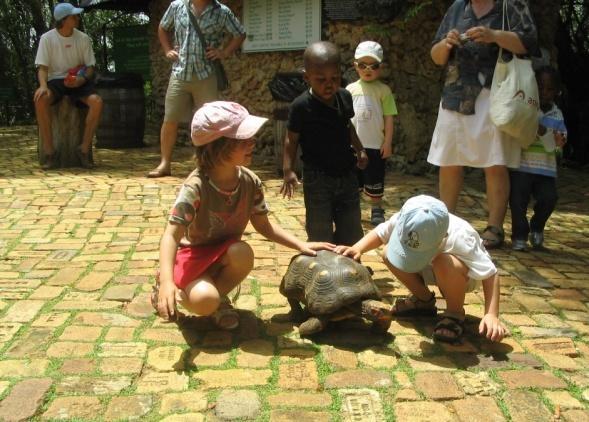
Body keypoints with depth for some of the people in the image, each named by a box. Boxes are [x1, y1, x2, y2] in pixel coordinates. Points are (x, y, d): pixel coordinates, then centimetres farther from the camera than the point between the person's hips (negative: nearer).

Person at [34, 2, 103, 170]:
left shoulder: (83, 38, 2)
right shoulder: (47, 38, -3)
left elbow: (90, 67, 4)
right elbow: (42, 67, -6)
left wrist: (81, 80, -19)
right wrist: (43, 85, -28)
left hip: (79, 81, 1)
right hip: (56, 80, -1)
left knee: (97, 102, -30)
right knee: (40, 99, -34)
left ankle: (84, 150, -19)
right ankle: (50, 152, -26)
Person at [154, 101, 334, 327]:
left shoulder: (250, 182, -12)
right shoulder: (196, 187, -28)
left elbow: (264, 225, 1)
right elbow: (171, 236, -31)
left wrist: (301, 245, -10)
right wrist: (167, 281, -45)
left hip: (224, 253, 4)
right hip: (192, 255, -4)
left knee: (244, 253, -32)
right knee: (204, 301, -32)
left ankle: (218, 297, 0)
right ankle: (165, 290, 5)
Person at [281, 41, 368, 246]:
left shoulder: (345, 97, -1)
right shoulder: (301, 106, -16)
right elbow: (292, 139, -9)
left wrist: (359, 149, 12)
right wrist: (288, 169, -18)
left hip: (346, 173, 5)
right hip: (317, 177, -5)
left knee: (352, 229, 15)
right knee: (320, 231, 3)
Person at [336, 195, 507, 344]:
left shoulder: (459, 239, -40)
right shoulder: (404, 222, -29)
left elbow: (490, 274, -36)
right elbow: (380, 233, -11)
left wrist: (491, 315, -46)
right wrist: (357, 249, -29)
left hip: (462, 276, -5)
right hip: (433, 269, 5)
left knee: (443, 263, -39)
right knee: (390, 256, -18)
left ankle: (455, 314, -11)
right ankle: (424, 300, 6)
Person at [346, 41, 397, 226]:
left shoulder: (383, 90, -5)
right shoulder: (350, 89, 3)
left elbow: (388, 118, -5)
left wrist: (388, 142, -8)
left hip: (375, 145, -3)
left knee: (375, 181, 7)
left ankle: (377, 210, 21)